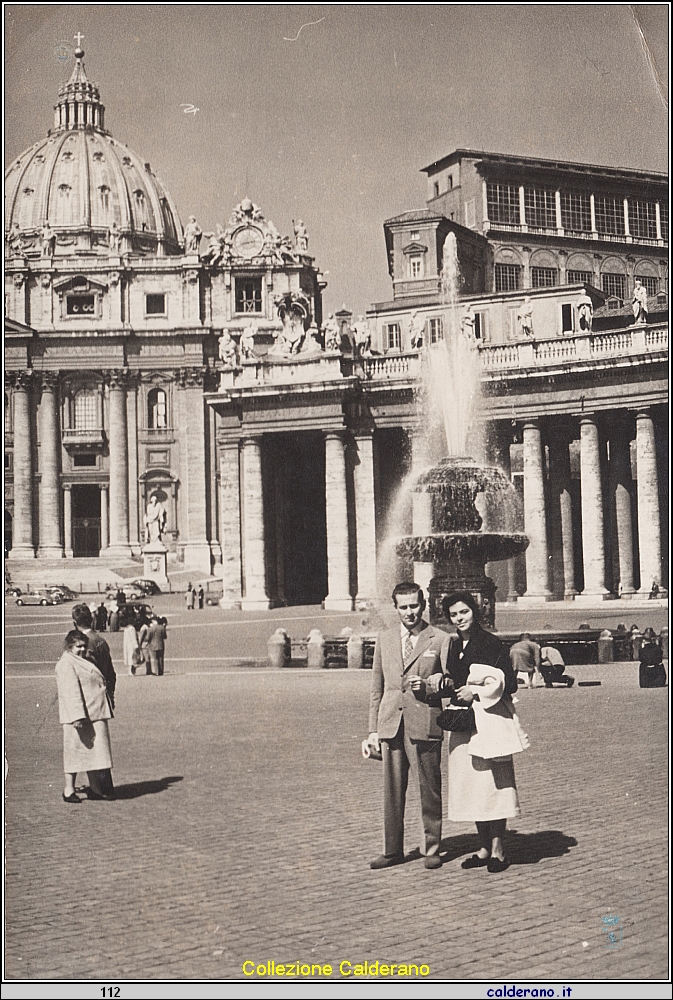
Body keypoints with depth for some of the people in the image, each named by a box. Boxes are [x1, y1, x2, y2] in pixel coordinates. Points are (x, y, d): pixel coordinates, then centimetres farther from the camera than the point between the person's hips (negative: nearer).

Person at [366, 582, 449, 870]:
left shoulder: (440, 640, 2)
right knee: (392, 791, 7)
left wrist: (428, 685, -13)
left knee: (429, 790, 2)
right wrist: (373, 729, 12)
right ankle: (392, 850, 16)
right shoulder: (384, 640, 14)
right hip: (391, 725, 3)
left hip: (424, 725, -3)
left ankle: (432, 849, 14)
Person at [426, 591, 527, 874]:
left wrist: (476, 692, -13)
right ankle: (485, 847, 16)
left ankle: (497, 849, 1)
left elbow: (509, 683, -9)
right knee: (470, 784, 7)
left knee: (492, 781, -6)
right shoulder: (453, 646, 14)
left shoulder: (491, 643, -7)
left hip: (489, 720, -7)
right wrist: (443, 684, 2)